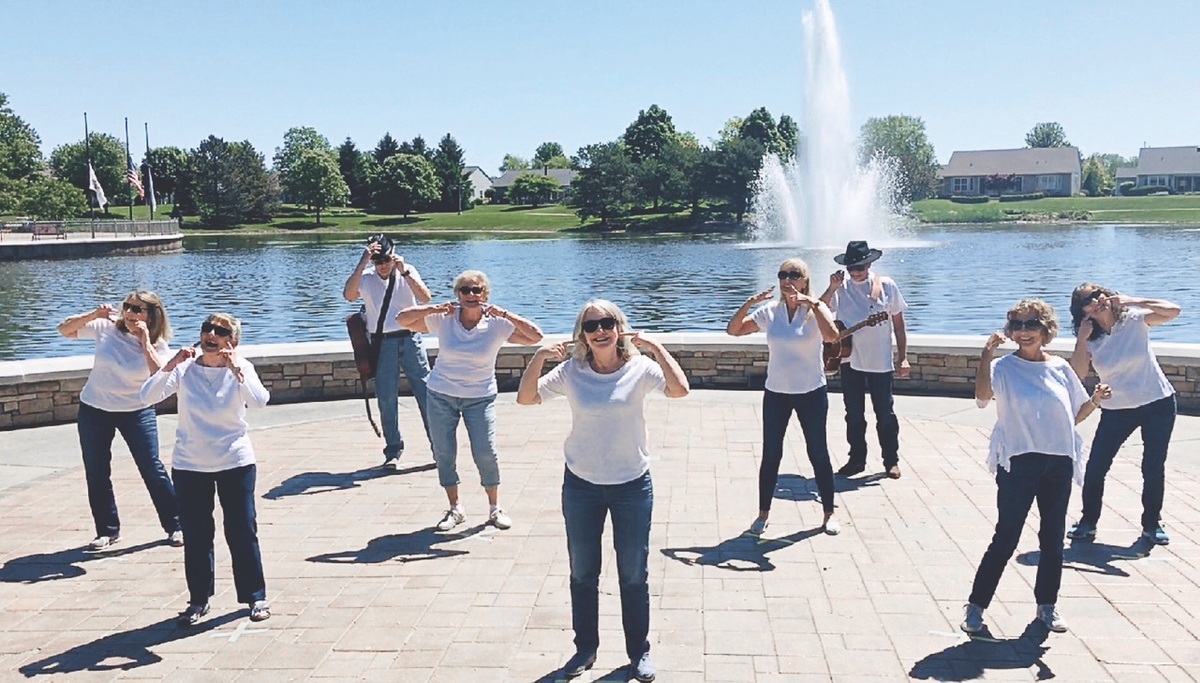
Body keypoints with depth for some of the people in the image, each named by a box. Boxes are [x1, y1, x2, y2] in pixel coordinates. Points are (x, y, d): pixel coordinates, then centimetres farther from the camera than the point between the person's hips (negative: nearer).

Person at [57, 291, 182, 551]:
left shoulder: (157, 345, -11)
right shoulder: (106, 328, -7)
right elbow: (64, 329, -3)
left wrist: (145, 342, -25)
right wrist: (94, 315, -18)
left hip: (137, 412, -2)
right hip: (94, 410, 3)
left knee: (152, 469, -3)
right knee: (96, 473, 8)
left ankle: (175, 526, 10)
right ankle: (107, 530, 23)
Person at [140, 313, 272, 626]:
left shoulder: (240, 368, -7)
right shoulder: (184, 369, -4)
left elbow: (260, 400, -24)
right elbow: (148, 396, -16)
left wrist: (236, 369, -30)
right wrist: (171, 365, -26)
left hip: (236, 463, -1)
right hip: (190, 466, 2)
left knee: (243, 532, 4)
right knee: (195, 536, 10)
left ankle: (255, 596, 18)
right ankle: (199, 600, 25)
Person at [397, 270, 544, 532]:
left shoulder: (497, 325, -10)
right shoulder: (443, 320, -7)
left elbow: (535, 337, -16)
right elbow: (403, 319, -6)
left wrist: (505, 314, -23)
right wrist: (434, 308, -20)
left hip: (480, 397, -1)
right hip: (441, 395, 2)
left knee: (486, 454, -7)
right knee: (443, 454, 5)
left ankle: (495, 508, 15)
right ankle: (455, 509, 22)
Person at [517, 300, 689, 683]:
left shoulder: (640, 368, -11)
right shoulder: (571, 371, -6)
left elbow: (679, 390, -26)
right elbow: (526, 398, -9)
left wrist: (656, 347, -26)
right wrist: (540, 357, -20)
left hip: (632, 486, -1)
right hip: (581, 486, 2)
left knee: (634, 575, 11)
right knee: (582, 574, 15)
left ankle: (639, 651, 30)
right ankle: (586, 648, 34)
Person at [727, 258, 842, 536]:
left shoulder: (815, 309, -9)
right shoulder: (769, 311, -1)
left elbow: (831, 335, -28)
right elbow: (733, 330, -4)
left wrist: (814, 303, -31)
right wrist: (748, 304, -17)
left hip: (812, 393, -2)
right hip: (776, 393, 2)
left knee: (819, 454, 8)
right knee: (770, 455, 7)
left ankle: (829, 513, 22)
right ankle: (763, 514, 19)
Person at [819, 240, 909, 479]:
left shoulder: (886, 286, -2)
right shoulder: (841, 288, 3)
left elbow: (898, 322, 2)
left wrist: (902, 357, -1)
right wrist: (832, 288, -17)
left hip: (881, 362, -2)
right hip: (850, 360, 2)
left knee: (885, 414, 4)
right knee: (854, 414, 10)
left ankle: (891, 461, 16)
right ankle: (857, 459, 22)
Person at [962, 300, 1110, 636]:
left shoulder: (1060, 368, 7)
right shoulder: (1004, 367, -6)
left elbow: (1075, 416, 15)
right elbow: (982, 396, -27)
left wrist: (1095, 400, -4)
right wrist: (987, 352, -32)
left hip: (1059, 462, 4)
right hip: (1018, 462, -4)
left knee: (1053, 537, 12)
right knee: (1005, 538, -4)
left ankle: (1047, 605, 28)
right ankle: (976, 605, 7)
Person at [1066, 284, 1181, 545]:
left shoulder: (1134, 320, -8)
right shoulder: (1089, 340, -6)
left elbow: (1173, 311, -22)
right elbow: (1077, 375, -19)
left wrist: (1133, 301, -23)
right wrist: (1082, 339, -24)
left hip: (1159, 405, -1)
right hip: (1117, 411, 1)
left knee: (1154, 468, 8)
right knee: (1095, 467, -2)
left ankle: (1152, 523, 25)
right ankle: (1088, 522, 14)